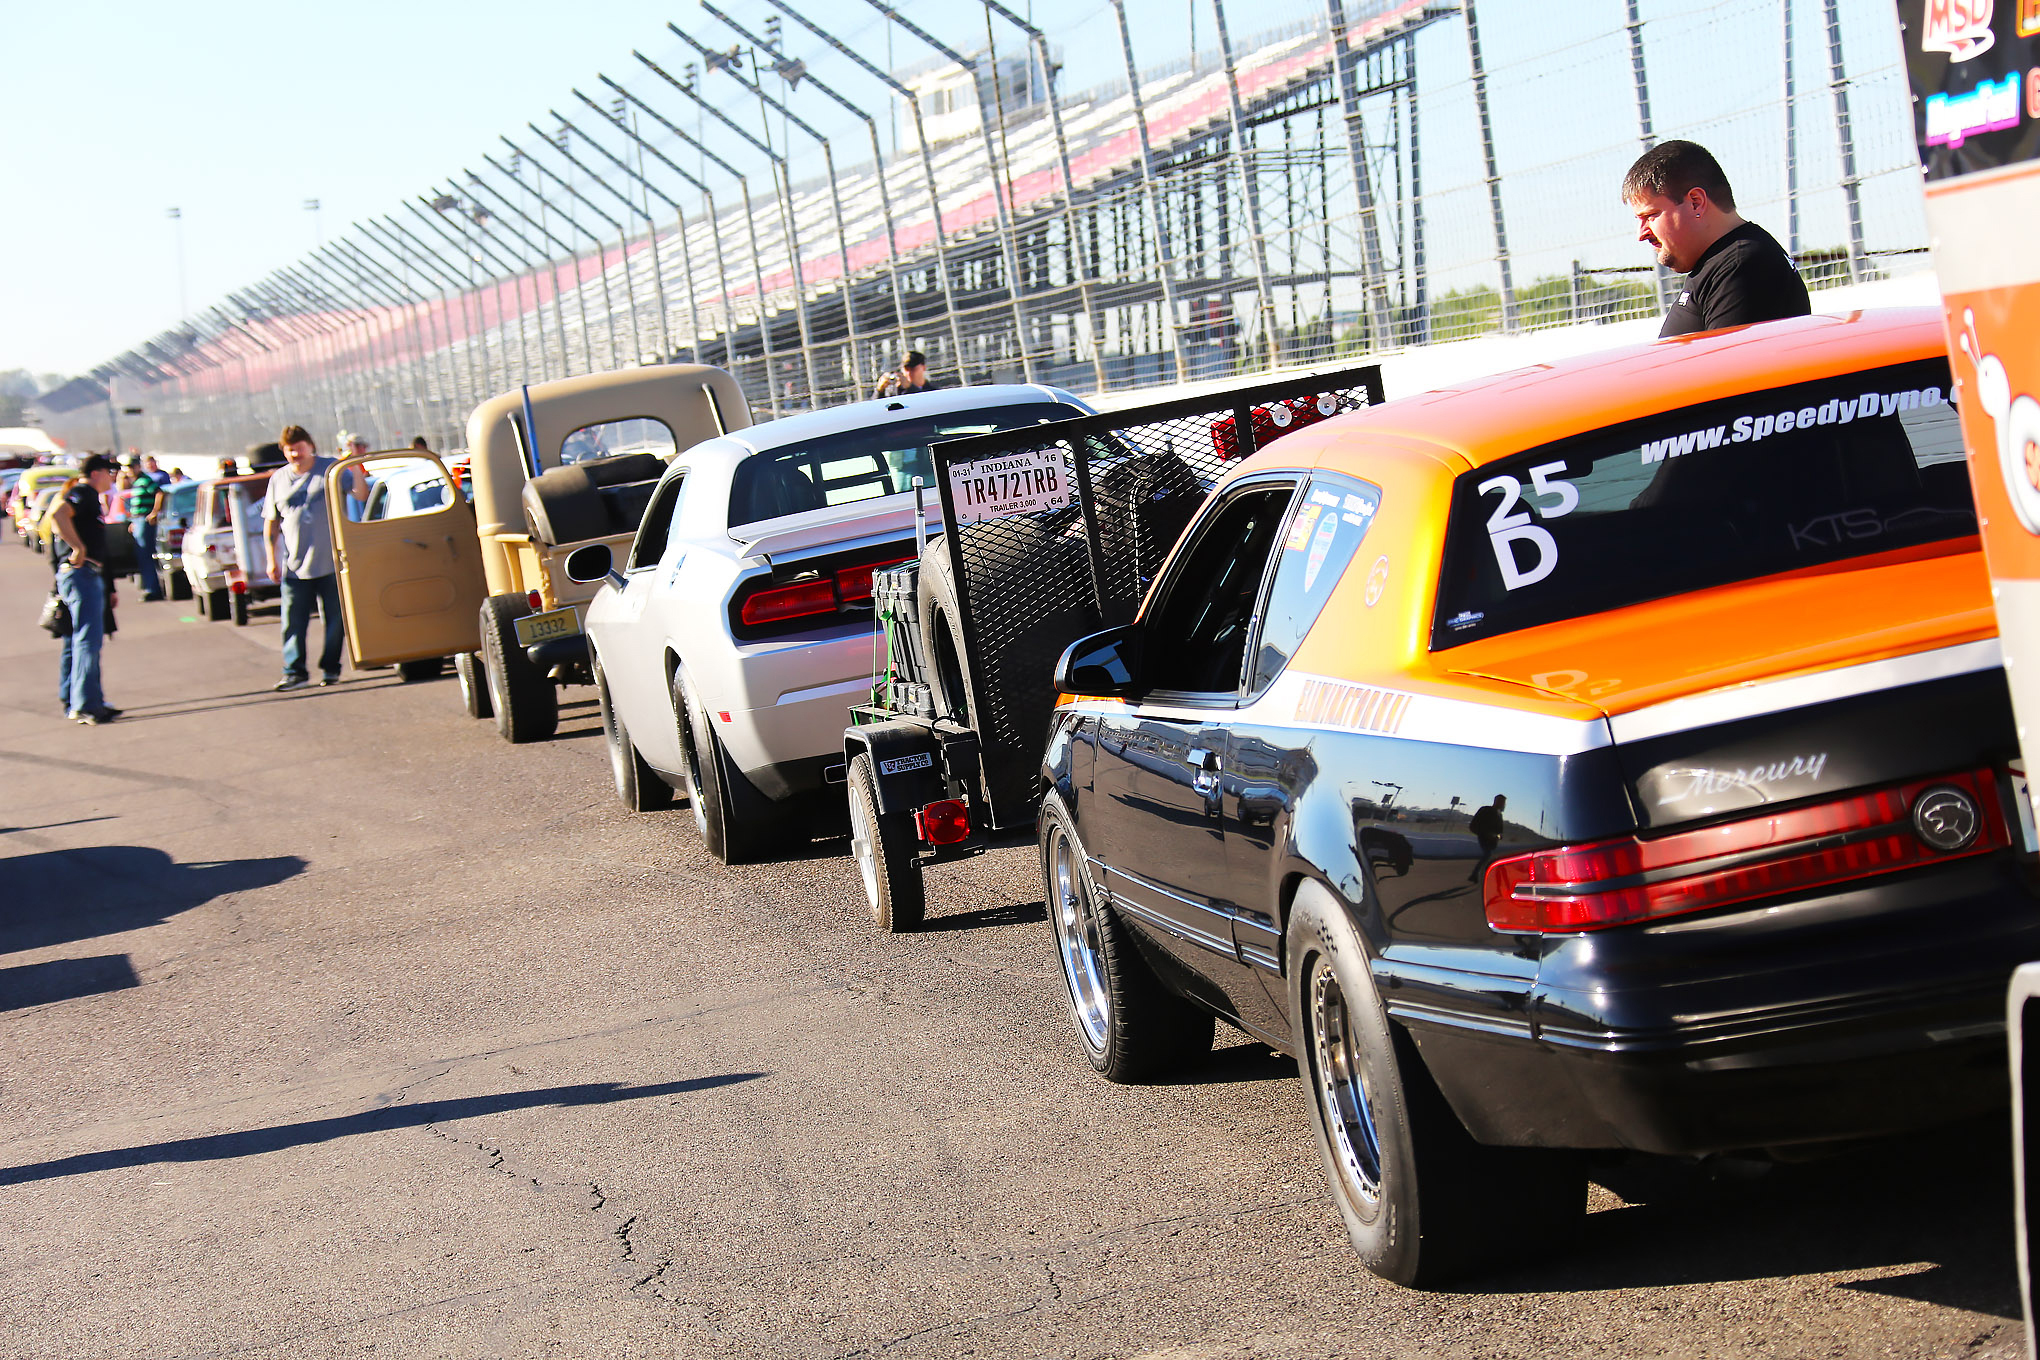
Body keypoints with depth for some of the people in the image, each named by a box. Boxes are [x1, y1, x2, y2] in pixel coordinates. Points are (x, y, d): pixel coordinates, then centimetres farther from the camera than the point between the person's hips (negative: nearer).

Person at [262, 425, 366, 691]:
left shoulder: (331, 469, 4)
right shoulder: (279, 479, 11)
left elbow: (361, 495, -3)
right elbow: (271, 524, 14)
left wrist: (356, 470, -19)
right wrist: (271, 559, 7)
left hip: (331, 562, -2)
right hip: (295, 566, 2)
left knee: (335, 619, 3)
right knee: (293, 622, -3)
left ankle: (330, 669, 13)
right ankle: (294, 671, 2)